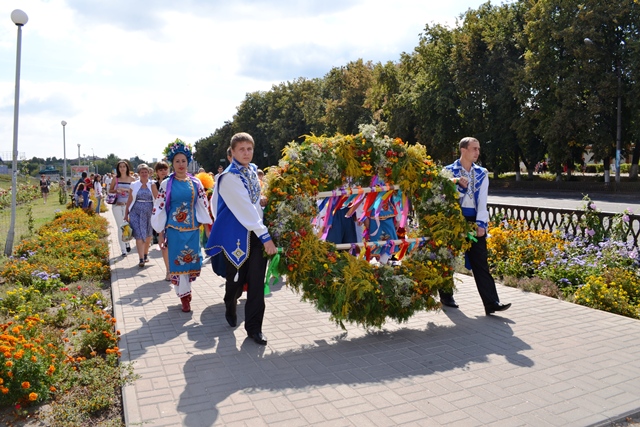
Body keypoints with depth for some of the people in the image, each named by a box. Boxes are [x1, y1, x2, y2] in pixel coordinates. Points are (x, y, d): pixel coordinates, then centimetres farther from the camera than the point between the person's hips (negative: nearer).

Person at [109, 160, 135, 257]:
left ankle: (127, 243, 28)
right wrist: (116, 190, -8)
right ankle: (123, 250, 4)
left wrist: (127, 190, -13)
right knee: (120, 227, -1)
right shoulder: (115, 179, 5)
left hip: (127, 205, 0)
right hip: (117, 205, 1)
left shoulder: (131, 179, 3)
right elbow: (110, 190, 12)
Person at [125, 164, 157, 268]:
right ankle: (141, 259, -11)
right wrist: (126, 214, 8)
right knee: (139, 235, -9)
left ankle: (145, 254, 31)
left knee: (148, 235, 11)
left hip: (149, 213, 0)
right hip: (136, 213, 0)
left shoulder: (152, 185, 3)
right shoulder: (134, 185, 6)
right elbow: (129, 201, 9)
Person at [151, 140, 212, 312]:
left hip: (193, 228, 2)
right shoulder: (167, 183, -1)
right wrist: (161, 231, -1)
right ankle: (184, 295, 13)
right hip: (175, 228, -2)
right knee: (178, 261, 0)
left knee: (192, 260, 6)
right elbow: (159, 207, 1)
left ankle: (184, 290, 30)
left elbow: (203, 205, 7)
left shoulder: (195, 182, 4)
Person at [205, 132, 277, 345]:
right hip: (236, 234, -5)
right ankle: (230, 308, 43)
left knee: (256, 281, 0)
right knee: (236, 278, 11)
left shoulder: (253, 170, 9)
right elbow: (245, 209, -23)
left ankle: (254, 327, 10)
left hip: (256, 233, 5)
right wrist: (265, 236, -27)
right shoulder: (229, 177, -15)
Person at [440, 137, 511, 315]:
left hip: (474, 220, 2)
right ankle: (446, 296, 24)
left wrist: (480, 224, -7)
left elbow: (482, 200, 2)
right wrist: (458, 184, -19)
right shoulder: (449, 171, 1)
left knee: (480, 262, -2)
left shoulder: (481, 173, 9)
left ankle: (491, 302, -2)